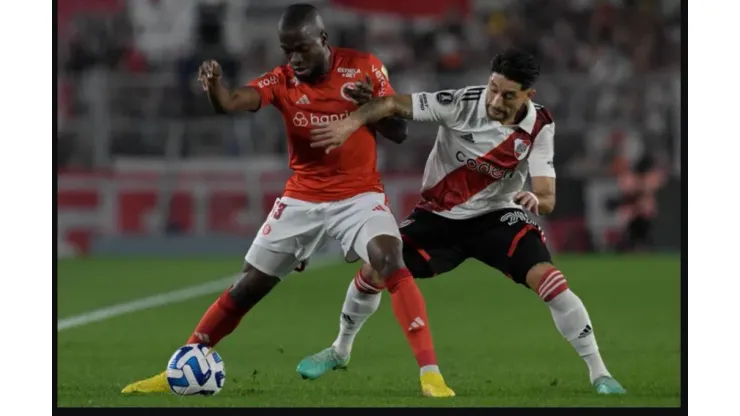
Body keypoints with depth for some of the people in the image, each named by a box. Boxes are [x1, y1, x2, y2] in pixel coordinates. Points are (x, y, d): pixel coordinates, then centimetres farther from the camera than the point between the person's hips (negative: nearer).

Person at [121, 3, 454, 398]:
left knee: (392, 265, -29)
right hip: (301, 199, 2)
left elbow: (399, 132, -5)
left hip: (359, 195, -2)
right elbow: (231, 103, -28)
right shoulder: (281, 80, -8)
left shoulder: (364, 68, -10)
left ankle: (430, 373, -29)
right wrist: (212, 85, -51)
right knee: (246, 288, 6)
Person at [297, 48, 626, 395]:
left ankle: (599, 373, -10)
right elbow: (393, 104, -23)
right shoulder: (462, 103, -23)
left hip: (496, 217, 0)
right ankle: (339, 351, 24)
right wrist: (350, 122, -41)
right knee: (373, 272, -6)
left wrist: (537, 200, -45)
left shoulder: (538, 127, -17)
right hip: (438, 215, 1)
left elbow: (547, 197, -21)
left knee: (548, 278, -22)